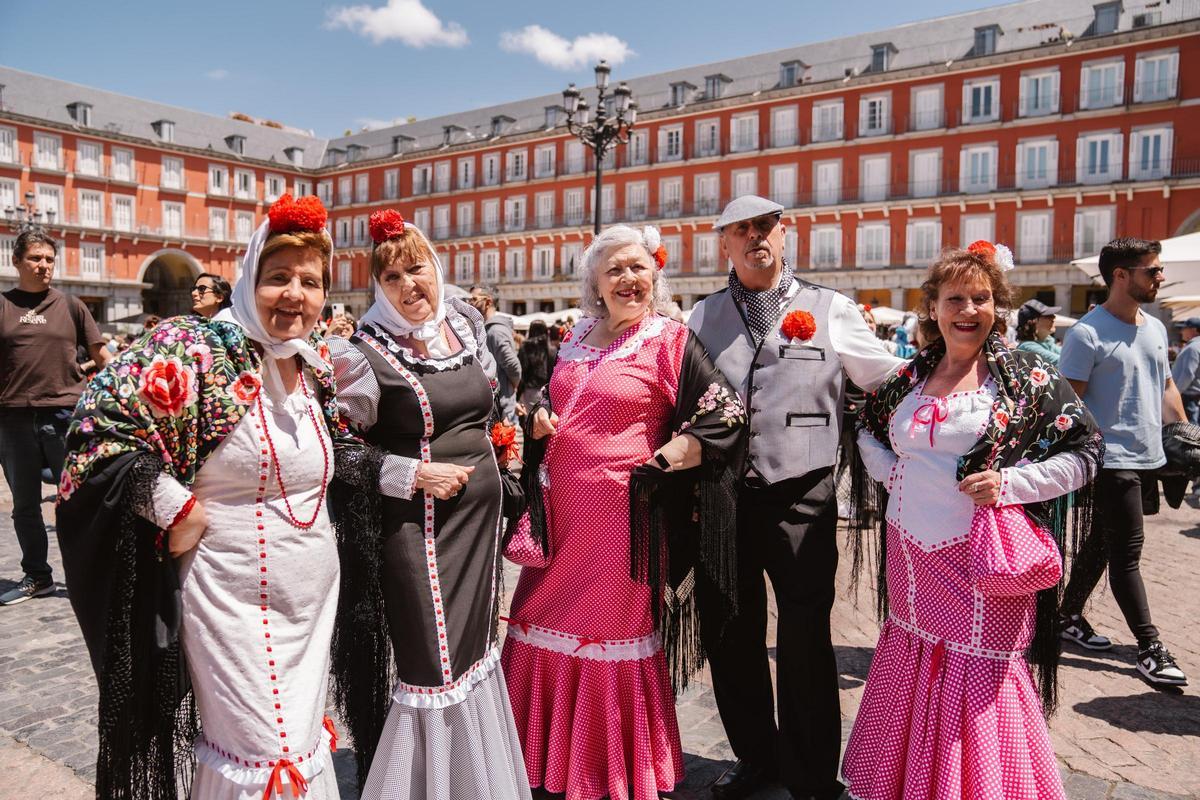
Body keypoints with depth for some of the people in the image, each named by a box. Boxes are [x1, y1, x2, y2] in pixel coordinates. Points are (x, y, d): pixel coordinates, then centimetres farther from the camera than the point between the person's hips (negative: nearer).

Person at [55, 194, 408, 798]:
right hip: (237, 597, -6)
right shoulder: (197, 349, -14)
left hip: (313, 591, 7)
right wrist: (176, 508, -18)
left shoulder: (315, 365, 7)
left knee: (301, 740, 19)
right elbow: (102, 424, -17)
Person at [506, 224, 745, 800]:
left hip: (624, 515, -6)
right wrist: (540, 418, 1)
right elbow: (553, 403, 23)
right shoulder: (577, 340, 10)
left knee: (614, 633, 8)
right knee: (548, 624, 13)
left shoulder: (671, 342, -7)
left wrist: (659, 463, -15)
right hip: (563, 515, 6)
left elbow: (725, 417, -10)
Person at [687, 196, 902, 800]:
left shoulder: (831, 309, 3)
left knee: (805, 642, 5)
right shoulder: (703, 317, 11)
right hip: (723, 497, 3)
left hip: (801, 498, -3)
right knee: (729, 636, 13)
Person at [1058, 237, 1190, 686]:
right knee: (1127, 551, -3)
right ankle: (1150, 648, 6)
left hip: (1150, 459, 8)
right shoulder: (1088, 333, -12)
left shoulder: (1155, 328, 12)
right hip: (1113, 460, -8)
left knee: (1104, 544, 16)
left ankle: (1070, 616, 30)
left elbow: (1166, 387, 21)